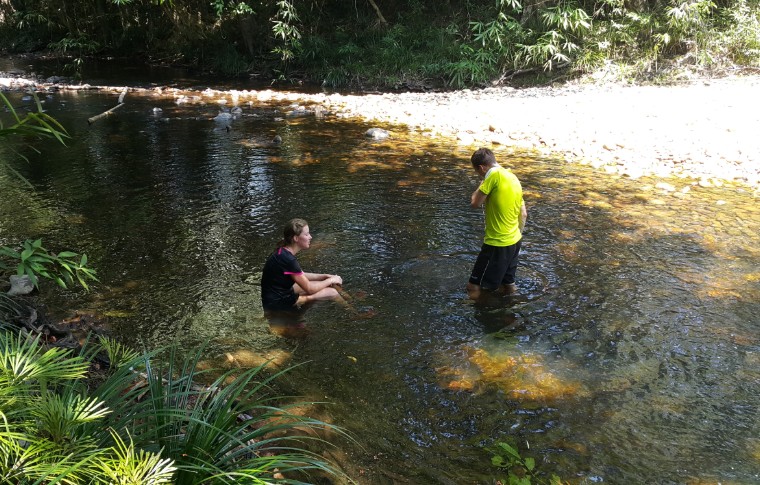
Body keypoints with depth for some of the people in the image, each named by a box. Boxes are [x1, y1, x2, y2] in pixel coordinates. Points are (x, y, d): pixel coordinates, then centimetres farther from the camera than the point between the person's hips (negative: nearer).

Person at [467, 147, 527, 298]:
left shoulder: (495, 175, -18)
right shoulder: (513, 177, 9)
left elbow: (475, 203, -14)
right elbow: (523, 214, 13)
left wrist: (482, 184, 1)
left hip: (498, 243, -9)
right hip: (515, 240, 9)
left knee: (474, 287, 1)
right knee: (508, 279, 28)